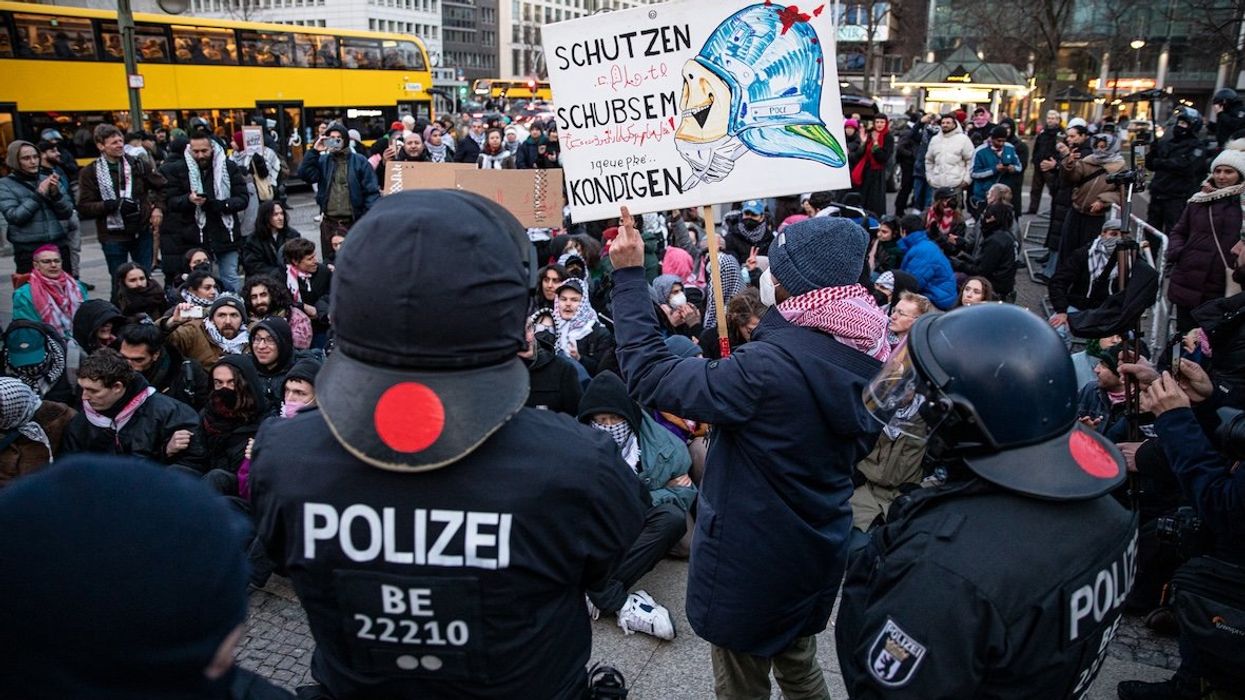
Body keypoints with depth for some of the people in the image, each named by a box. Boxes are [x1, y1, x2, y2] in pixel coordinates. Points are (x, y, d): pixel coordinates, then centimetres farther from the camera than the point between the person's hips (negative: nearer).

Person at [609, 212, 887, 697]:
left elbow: (651, 377, -26)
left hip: (751, 560, -7)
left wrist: (629, 276, -22)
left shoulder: (771, 366, -31)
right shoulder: (867, 357, -5)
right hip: (818, 551, 8)